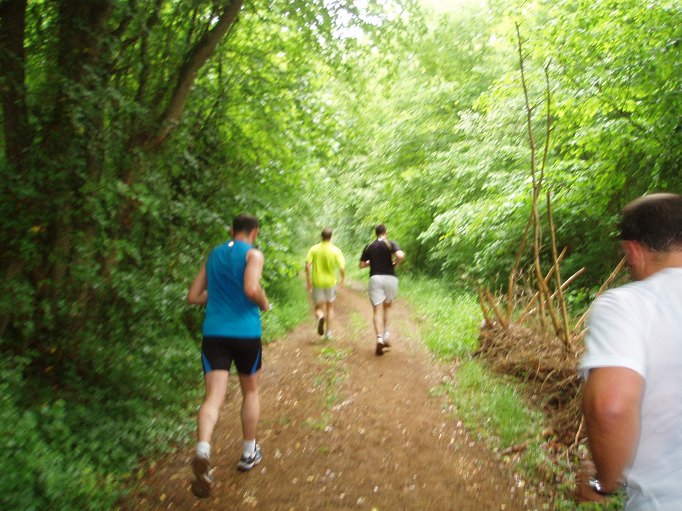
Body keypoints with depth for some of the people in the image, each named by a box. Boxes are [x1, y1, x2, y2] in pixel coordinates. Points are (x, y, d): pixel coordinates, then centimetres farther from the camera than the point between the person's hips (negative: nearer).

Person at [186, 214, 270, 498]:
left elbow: (193, 297, 14)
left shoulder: (213, 255, 13)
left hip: (214, 333, 3)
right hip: (246, 333, -3)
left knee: (214, 397, -3)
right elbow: (251, 289, -21)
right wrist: (264, 303, -1)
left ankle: (202, 451, -29)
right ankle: (249, 453, 28)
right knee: (250, 392, 18)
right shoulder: (253, 254, -4)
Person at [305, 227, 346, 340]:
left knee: (318, 307, 11)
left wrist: (308, 280, -1)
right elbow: (342, 268, -11)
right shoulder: (335, 250, -7)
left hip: (317, 283, 0)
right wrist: (342, 280, 5)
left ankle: (320, 316, -24)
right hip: (330, 282, 0)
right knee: (330, 307, 18)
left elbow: (307, 265, -11)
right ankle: (328, 332, 17)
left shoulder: (314, 249, -4)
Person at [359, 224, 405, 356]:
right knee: (387, 307, 19)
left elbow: (362, 265, 10)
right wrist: (395, 264, 0)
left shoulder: (369, 247, 8)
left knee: (378, 311, -2)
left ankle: (379, 338, -19)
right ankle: (386, 335, 10)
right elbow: (400, 256, -18)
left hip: (375, 278, 1)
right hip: (390, 278, -1)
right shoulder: (391, 243, 0)